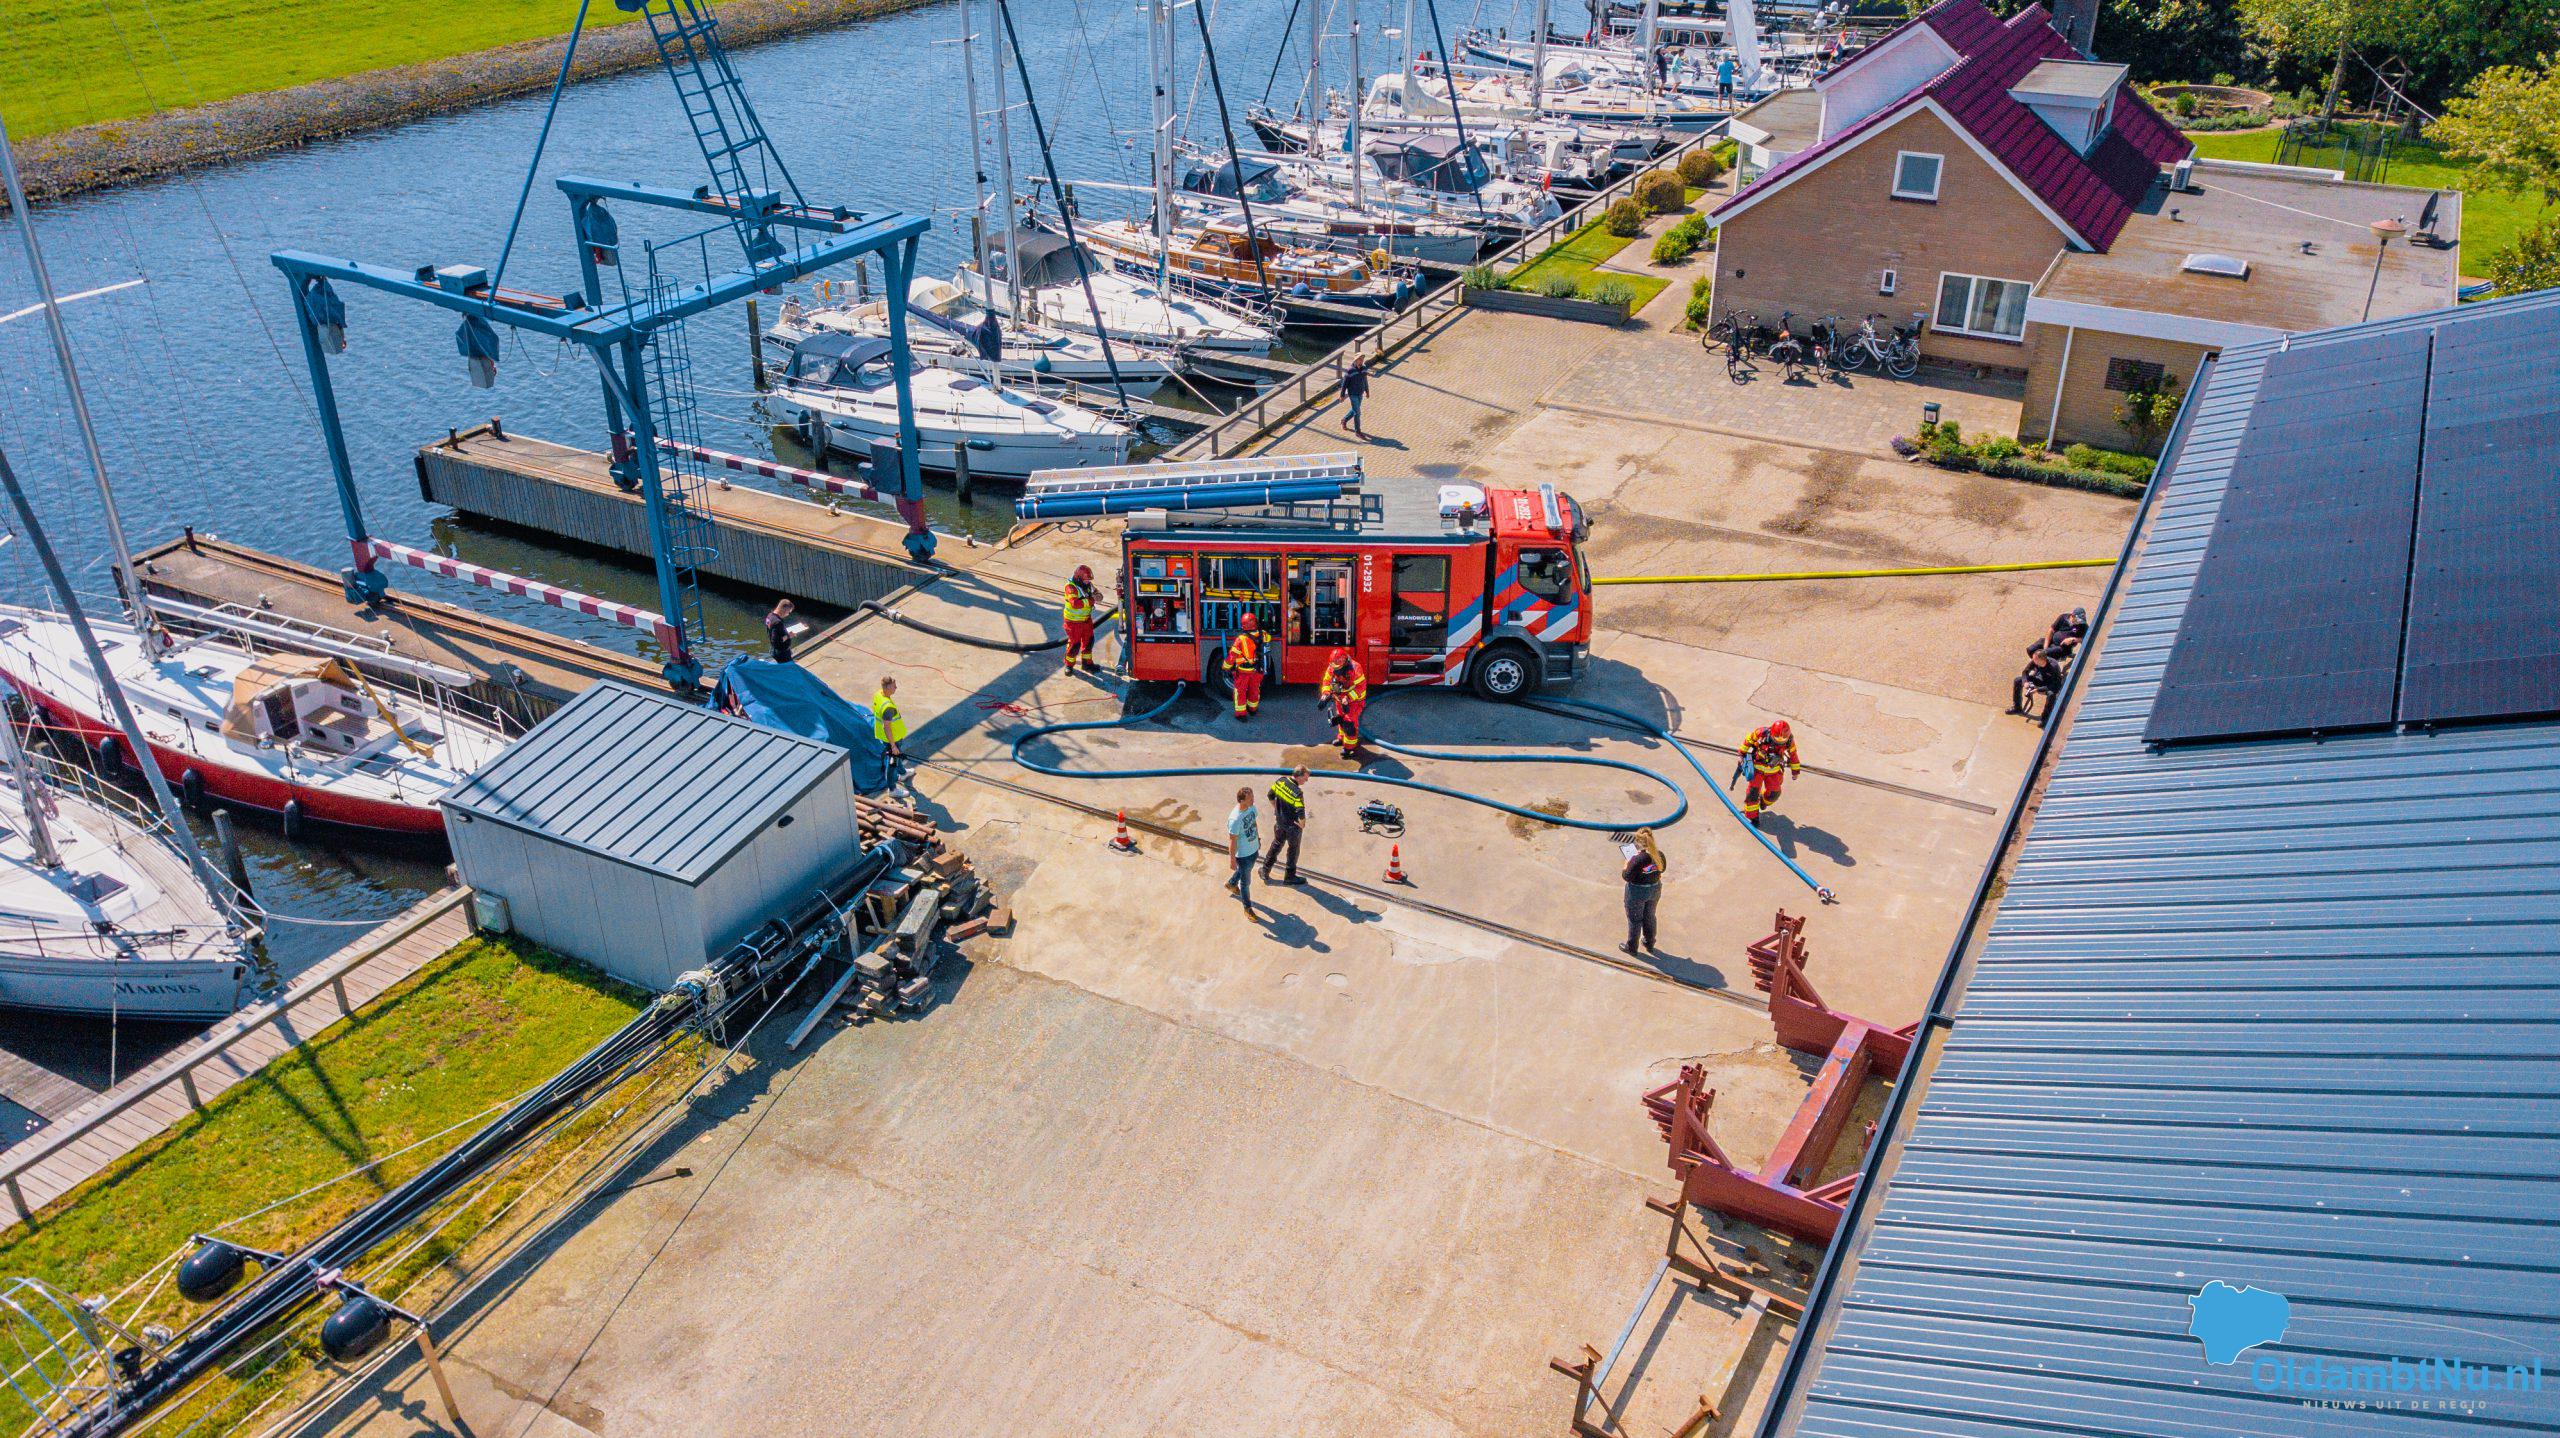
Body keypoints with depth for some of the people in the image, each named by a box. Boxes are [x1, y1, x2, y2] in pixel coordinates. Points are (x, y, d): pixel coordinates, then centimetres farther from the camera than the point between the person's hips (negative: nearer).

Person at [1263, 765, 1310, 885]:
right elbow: (1301, 813, -33)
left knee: (1276, 845, 26)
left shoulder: (1281, 780, -11)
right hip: (1293, 826, -6)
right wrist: (1302, 825, -13)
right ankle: (1289, 876, 32)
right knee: (1293, 850, 16)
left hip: (1279, 822, 6)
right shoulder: (1298, 793, -32)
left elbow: (1271, 795, 3)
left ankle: (1265, 871, 36)